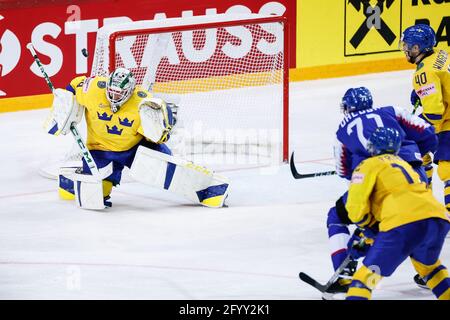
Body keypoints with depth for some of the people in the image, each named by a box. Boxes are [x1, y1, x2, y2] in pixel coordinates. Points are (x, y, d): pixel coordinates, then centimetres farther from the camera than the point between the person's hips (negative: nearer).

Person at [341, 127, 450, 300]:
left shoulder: (369, 165, 14)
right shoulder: (403, 163, 36)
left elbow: (356, 207, 4)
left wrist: (366, 223, 23)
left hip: (405, 223, -6)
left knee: (369, 272, -2)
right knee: (428, 264, 34)